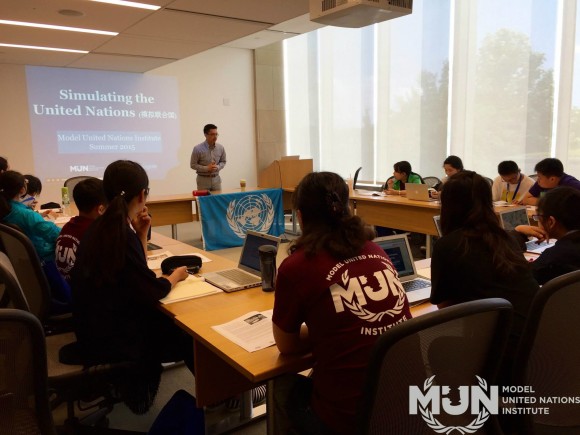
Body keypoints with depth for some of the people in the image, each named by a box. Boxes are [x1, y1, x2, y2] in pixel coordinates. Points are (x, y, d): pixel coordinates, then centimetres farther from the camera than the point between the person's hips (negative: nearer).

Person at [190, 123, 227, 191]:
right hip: (203, 180, -3)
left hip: (216, 179, 3)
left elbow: (223, 161, 11)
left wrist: (217, 167, -11)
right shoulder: (198, 149, -11)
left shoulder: (221, 147, -2)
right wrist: (207, 168, -18)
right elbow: (193, 165, -6)